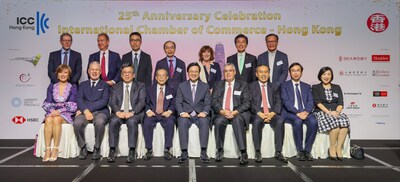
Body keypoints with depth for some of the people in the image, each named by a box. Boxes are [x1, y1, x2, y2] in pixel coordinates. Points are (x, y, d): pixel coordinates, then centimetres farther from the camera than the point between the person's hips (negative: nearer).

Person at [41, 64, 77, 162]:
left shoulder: (73, 87, 9)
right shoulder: (52, 86, 16)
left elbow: (72, 105, -2)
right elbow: (47, 102, 8)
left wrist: (59, 111, -16)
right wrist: (52, 111, -13)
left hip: (66, 114, -2)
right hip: (52, 112, 2)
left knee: (56, 119, -35)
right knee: (48, 120, -33)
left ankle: (55, 149, -32)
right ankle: (47, 150, -35)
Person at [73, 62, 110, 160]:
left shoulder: (105, 85, 14)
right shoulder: (83, 85, 20)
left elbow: (104, 101, -1)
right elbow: (79, 99, 4)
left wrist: (89, 108, -12)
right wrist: (85, 110, -16)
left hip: (100, 112, -2)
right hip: (84, 112, 2)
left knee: (100, 122, -37)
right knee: (77, 123, -32)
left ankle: (97, 149, -18)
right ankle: (83, 148, -11)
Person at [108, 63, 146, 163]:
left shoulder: (140, 86, 12)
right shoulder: (115, 87, 19)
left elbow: (141, 101, -2)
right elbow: (112, 102, 6)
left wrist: (132, 112, -19)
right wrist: (118, 112, -16)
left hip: (135, 113, -2)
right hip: (119, 113, 2)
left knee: (132, 121, -35)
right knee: (113, 121, -31)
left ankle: (132, 152, -32)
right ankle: (112, 151, -25)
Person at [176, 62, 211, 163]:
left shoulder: (205, 86, 13)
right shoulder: (181, 86, 13)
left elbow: (208, 103, 7)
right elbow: (178, 102, 6)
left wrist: (204, 112, -14)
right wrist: (182, 112, -14)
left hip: (200, 114, 0)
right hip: (186, 114, 0)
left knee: (205, 122, -33)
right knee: (182, 122, -33)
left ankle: (203, 152, -34)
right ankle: (184, 152, -34)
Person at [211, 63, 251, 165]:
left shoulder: (242, 85, 12)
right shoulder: (218, 84, 17)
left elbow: (247, 103, 1)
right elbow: (214, 101, 5)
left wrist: (235, 112, -16)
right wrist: (222, 111, -14)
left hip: (238, 113, -1)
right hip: (221, 113, 1)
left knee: (237, 120, -35)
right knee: (219, 121, -32)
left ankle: (243, 153, -33)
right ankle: (219, 150, -15)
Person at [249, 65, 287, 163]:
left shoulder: (274, 87, 20)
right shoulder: (251, 86, 13)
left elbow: (278, 103, 8)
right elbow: (251, 103, 1)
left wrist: (272, 113, -13)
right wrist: (260, 113, -16)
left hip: (272, 113, 2)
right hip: (258, 114, -2)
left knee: (280, 121, -31)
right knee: (257, 121, -35)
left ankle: (278, 152, -25)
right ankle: (258, 152, -27)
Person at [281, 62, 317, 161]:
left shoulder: (307, 86, 20)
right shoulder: (284, 85, 9)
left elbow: (310, 102, 7)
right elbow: (286, 102, -6)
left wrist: (306, 111, -15)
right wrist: (297, 112, -19)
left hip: (305, 112, 3)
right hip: (290, 113, -3)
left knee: (313, 122, -29)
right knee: (298, 121, -35)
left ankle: (307, 150, -19)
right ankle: (300, 151, -21)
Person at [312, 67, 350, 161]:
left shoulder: (337, 87, 20)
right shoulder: (315, 88, 11)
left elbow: (340, 103, 9)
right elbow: (318, 103, -3)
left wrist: (337, 112, -12)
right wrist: (329, 112, -17)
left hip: (336, 112, 3)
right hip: (321, 112, -3)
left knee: (345, 122, -31)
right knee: (335, 123, -33)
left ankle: (339, 148, -24)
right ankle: (332, 148, -18)